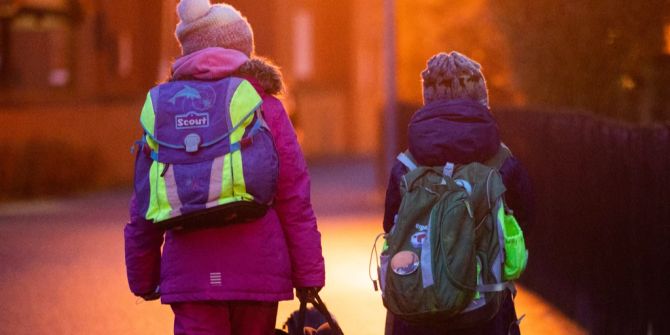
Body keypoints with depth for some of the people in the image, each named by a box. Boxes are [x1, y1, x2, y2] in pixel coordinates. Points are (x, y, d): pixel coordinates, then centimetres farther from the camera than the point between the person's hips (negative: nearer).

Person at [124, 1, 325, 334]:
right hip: (258, 271, 0)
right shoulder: (265, 108, 1)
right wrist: (309, 279, 1)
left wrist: (143, 278, 18)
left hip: (191, 276, 1)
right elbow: (295, 202, -3)